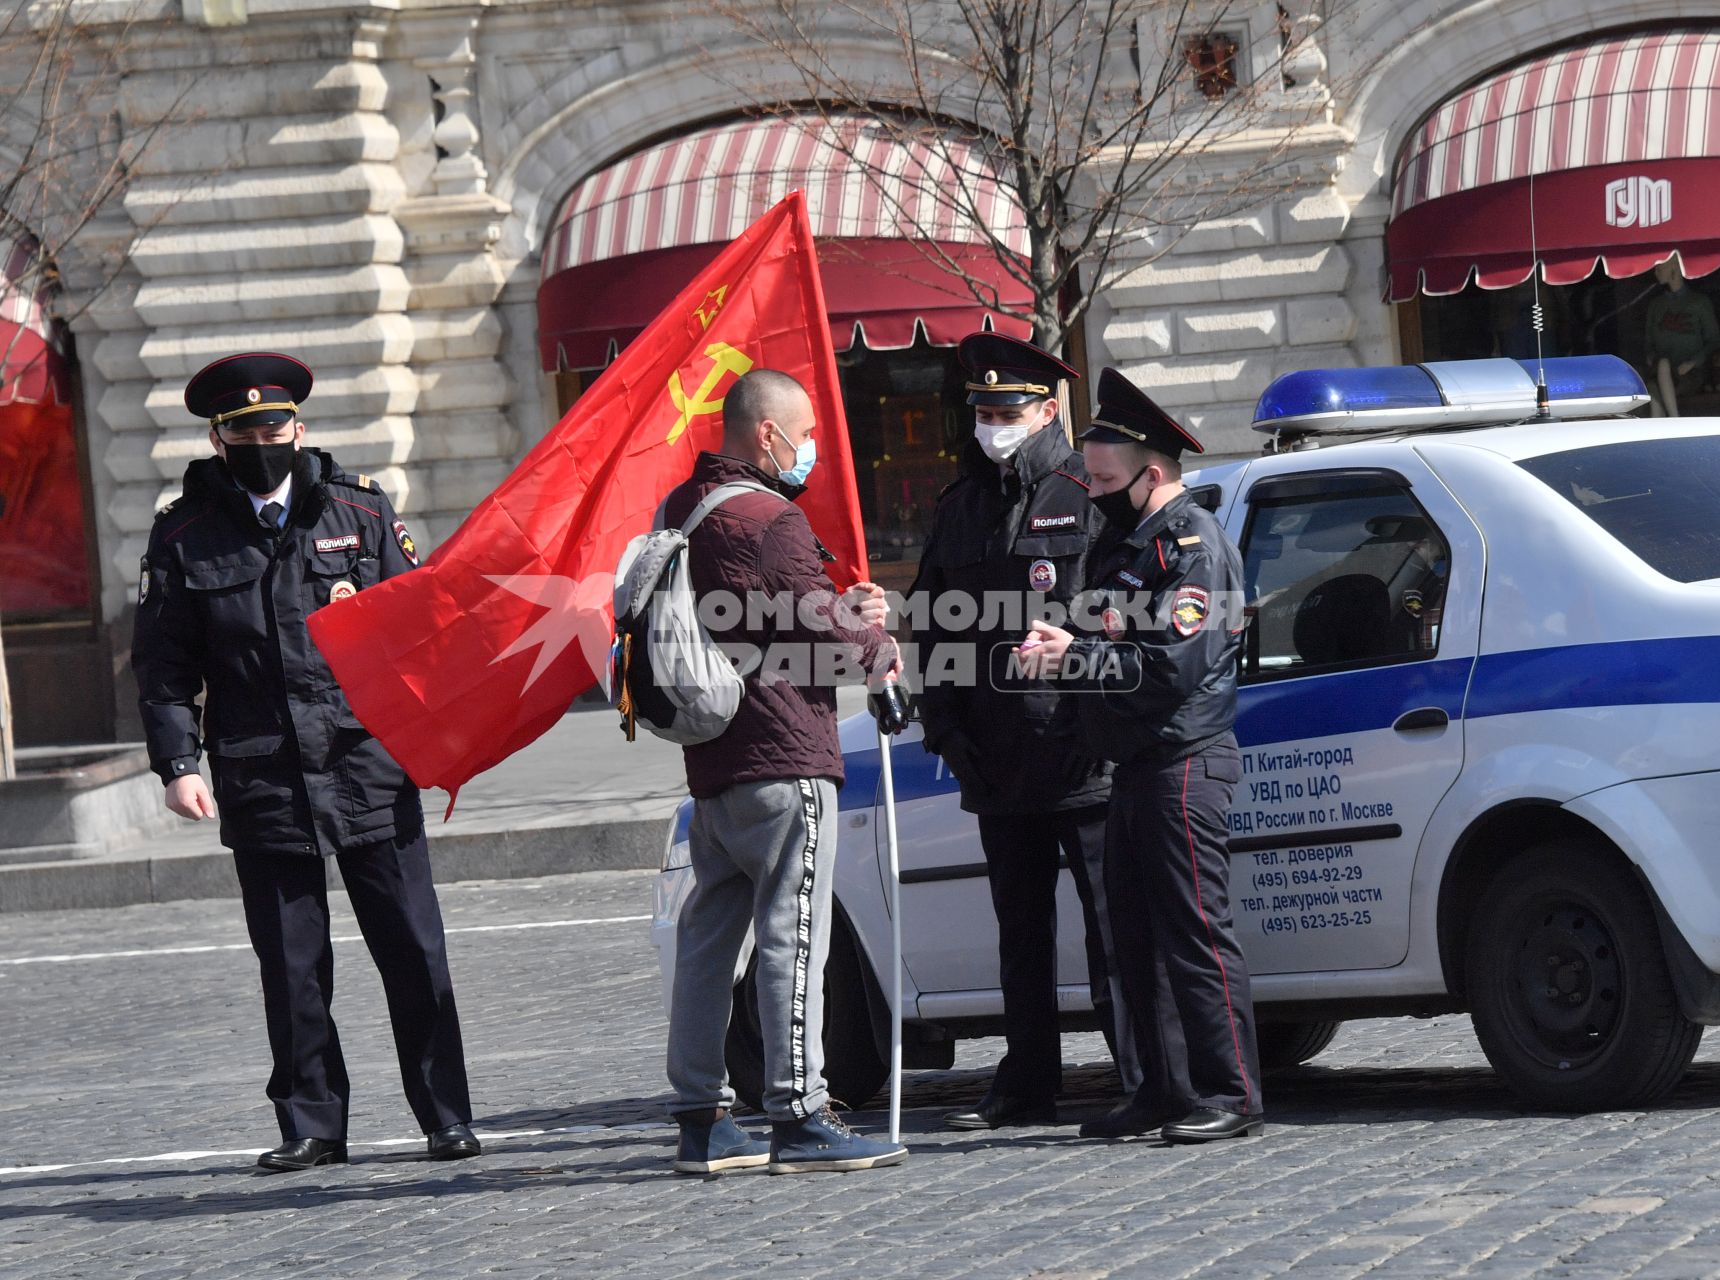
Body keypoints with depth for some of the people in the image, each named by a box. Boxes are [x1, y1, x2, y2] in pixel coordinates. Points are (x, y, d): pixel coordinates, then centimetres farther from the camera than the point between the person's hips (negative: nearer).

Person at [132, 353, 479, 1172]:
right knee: (291, 965, 4)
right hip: (262, 784, 0)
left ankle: (446, 1119, 8)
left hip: (370, 769, 0)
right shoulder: (184, 536, 5)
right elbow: (164, 665, 4)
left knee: (413, 951, 0)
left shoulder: (361, 509, 7)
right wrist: (178, 764, -5)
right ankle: (310, 1125, 14)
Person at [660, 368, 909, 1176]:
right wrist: (879, 647, 4)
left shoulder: (684, 510, 14)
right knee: (792, 936, -6)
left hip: (712, 763, 9)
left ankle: (700, 1120, 13)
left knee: (708, 934, 10)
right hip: (783, 759, -9)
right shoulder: (770, 521, -14)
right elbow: (823, 627, -15)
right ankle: (799, 1120, -6)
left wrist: (843, 611, 10)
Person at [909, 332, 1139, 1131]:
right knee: (1020, 927, 12)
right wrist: (943, 723, 11)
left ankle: (1142, 1083, -2)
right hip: (998, 763, 6)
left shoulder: (1088, 495, -4)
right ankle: (1026, 1087, 18)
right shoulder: (960, 507, 15)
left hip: (1083, 758, -6)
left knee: (1113, 923, -5)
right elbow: (930, 623, 19)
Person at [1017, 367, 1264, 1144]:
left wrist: (1076, 657, -17)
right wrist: (1058, 653, 7)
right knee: (1136, 932, 11)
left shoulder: (1192, 544, -11)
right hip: (1136, 767, 10)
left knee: (1195, 930, -10)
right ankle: (1167, 1092, 16)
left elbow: (1172, 668, -20)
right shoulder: (1130, 545, 20)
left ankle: (1231, 1097, -8)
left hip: (1183, 765, -10)